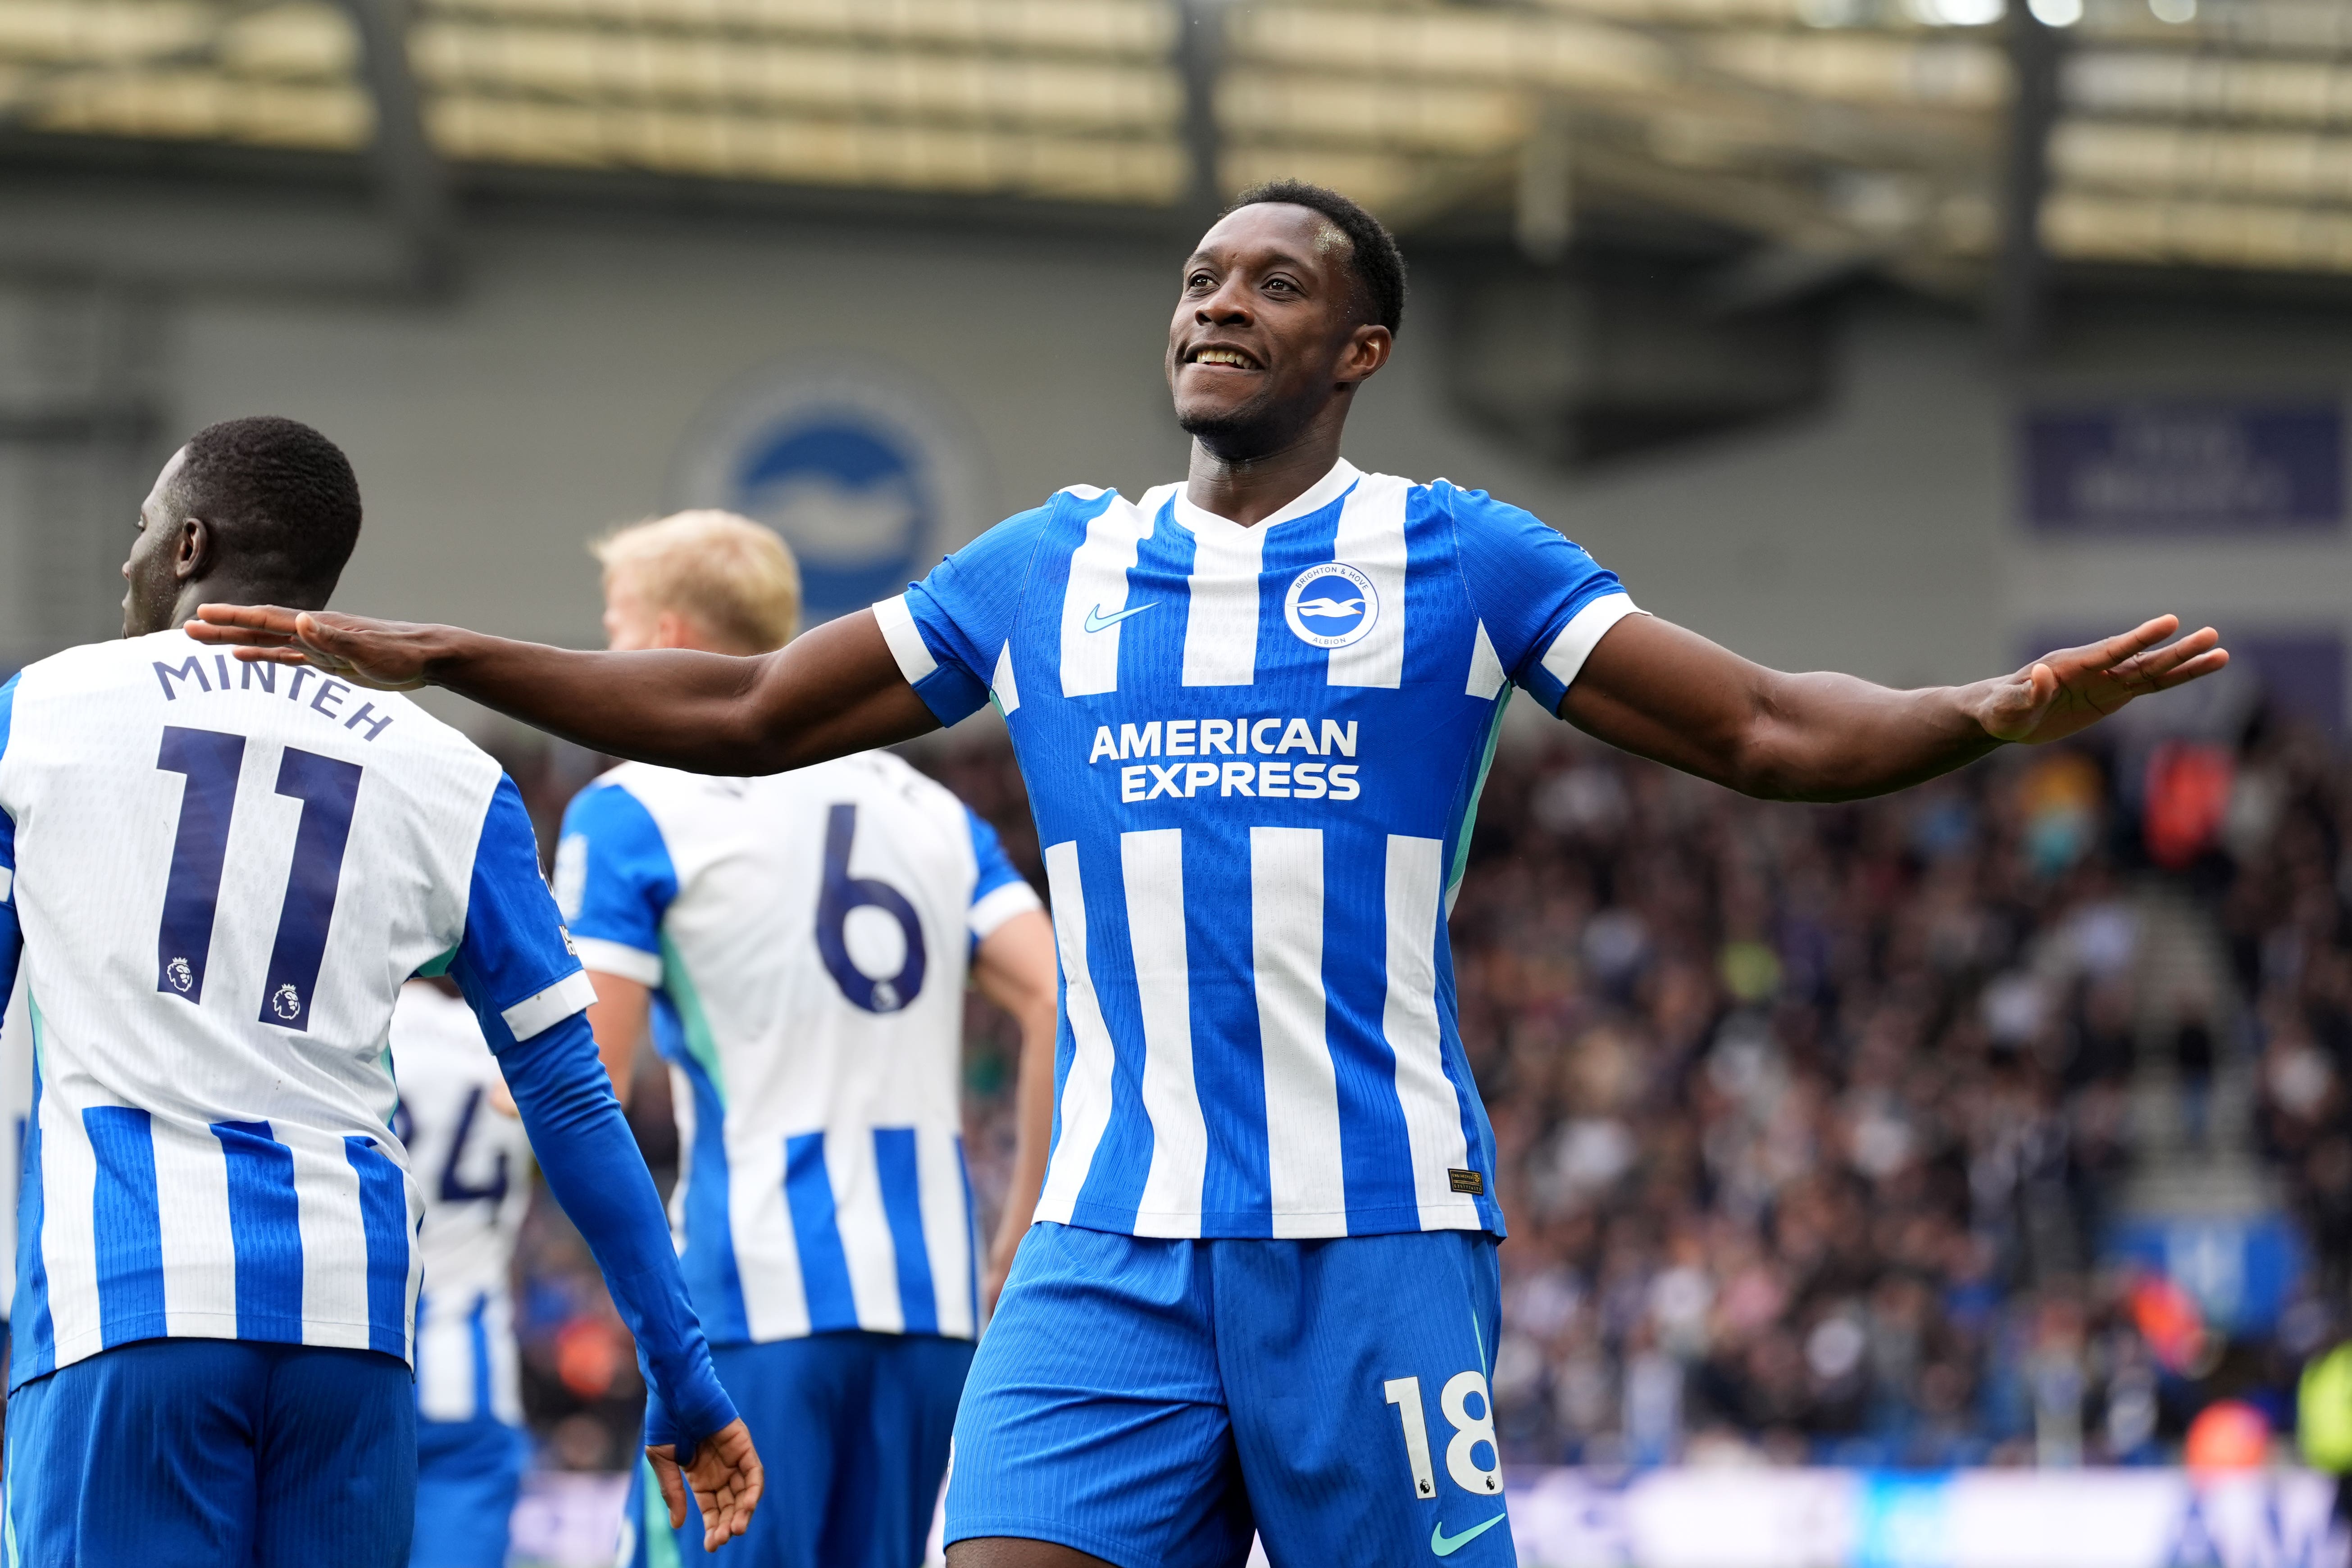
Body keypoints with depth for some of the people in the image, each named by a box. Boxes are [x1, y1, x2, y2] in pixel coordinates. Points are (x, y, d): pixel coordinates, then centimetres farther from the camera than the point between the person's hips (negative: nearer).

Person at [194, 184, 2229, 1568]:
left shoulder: (1458, 561, 5)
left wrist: (1995, 712, -15)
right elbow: (746, 714, 21)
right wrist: (438, 659, 17)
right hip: (1112, 1249, 3)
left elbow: (1773, 731, 3)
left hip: (1377, 1242, -3)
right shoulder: (1051, 569, 14)